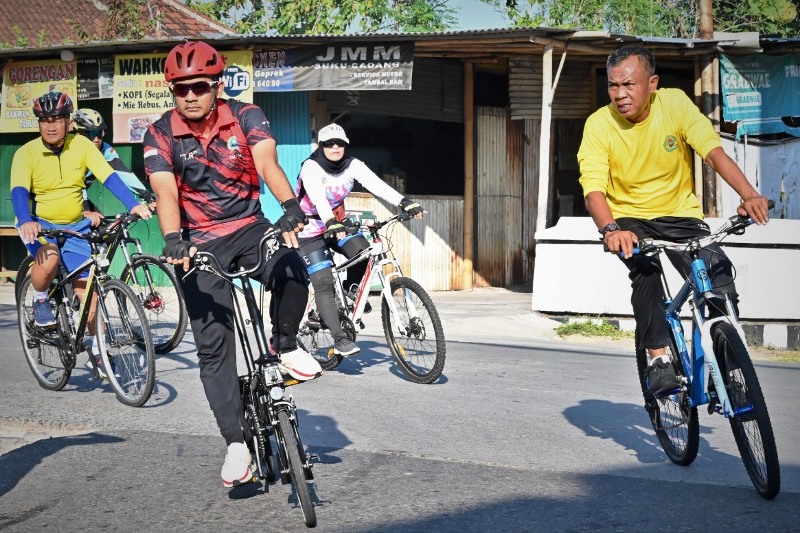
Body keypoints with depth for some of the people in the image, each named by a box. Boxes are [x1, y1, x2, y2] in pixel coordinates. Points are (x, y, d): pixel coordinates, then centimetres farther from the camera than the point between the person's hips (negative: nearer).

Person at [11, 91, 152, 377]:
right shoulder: (26, 153, -13)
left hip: (75, 227, 2)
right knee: (49, 257, -35)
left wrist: (134, 205, -31)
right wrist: (25, 221, -45)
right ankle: (40, 302, -5)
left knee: (88, 288, -1)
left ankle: (95, 345, 18)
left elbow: (109, 177, -16)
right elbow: (19, 191, -26)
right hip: (39, 225, -2)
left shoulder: (82, 146, -8)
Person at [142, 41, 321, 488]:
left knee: (292, 270, -32)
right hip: (200, 242, 0)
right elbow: (166, 191, -21)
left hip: (249, 226, 0)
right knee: (213, 343, -7)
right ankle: (237, 443, -1)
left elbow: (267, 162, -24)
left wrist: (290, 207, -43)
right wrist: (173, 241, -40)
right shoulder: (161, 135, -8)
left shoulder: (246, 117, -8)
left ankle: (286, 346, -3)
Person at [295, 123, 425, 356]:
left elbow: (376, 185, -24)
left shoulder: (352, 165, -9)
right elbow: (317, 197, -39)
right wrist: (331, 223, -57)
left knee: (363, 250, -25)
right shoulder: (311, 167, -21)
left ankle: (351, 288, 5)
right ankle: (340, 338, -15)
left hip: (337, 225, 4)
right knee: (324, 284, -14)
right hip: (311, 231, -4)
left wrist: (405, 202, -39)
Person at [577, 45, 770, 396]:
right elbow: (593, 186, -25)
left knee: (719, 273, -20)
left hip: (680, 215, 1)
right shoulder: (599, 124, -15)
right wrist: (610, 229, -46)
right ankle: (658, 358, -25)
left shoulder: (675, 103, -12)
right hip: (629, 220, -1)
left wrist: (749, 194, -39)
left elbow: (713, 150, -22)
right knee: (646, 268, -33)